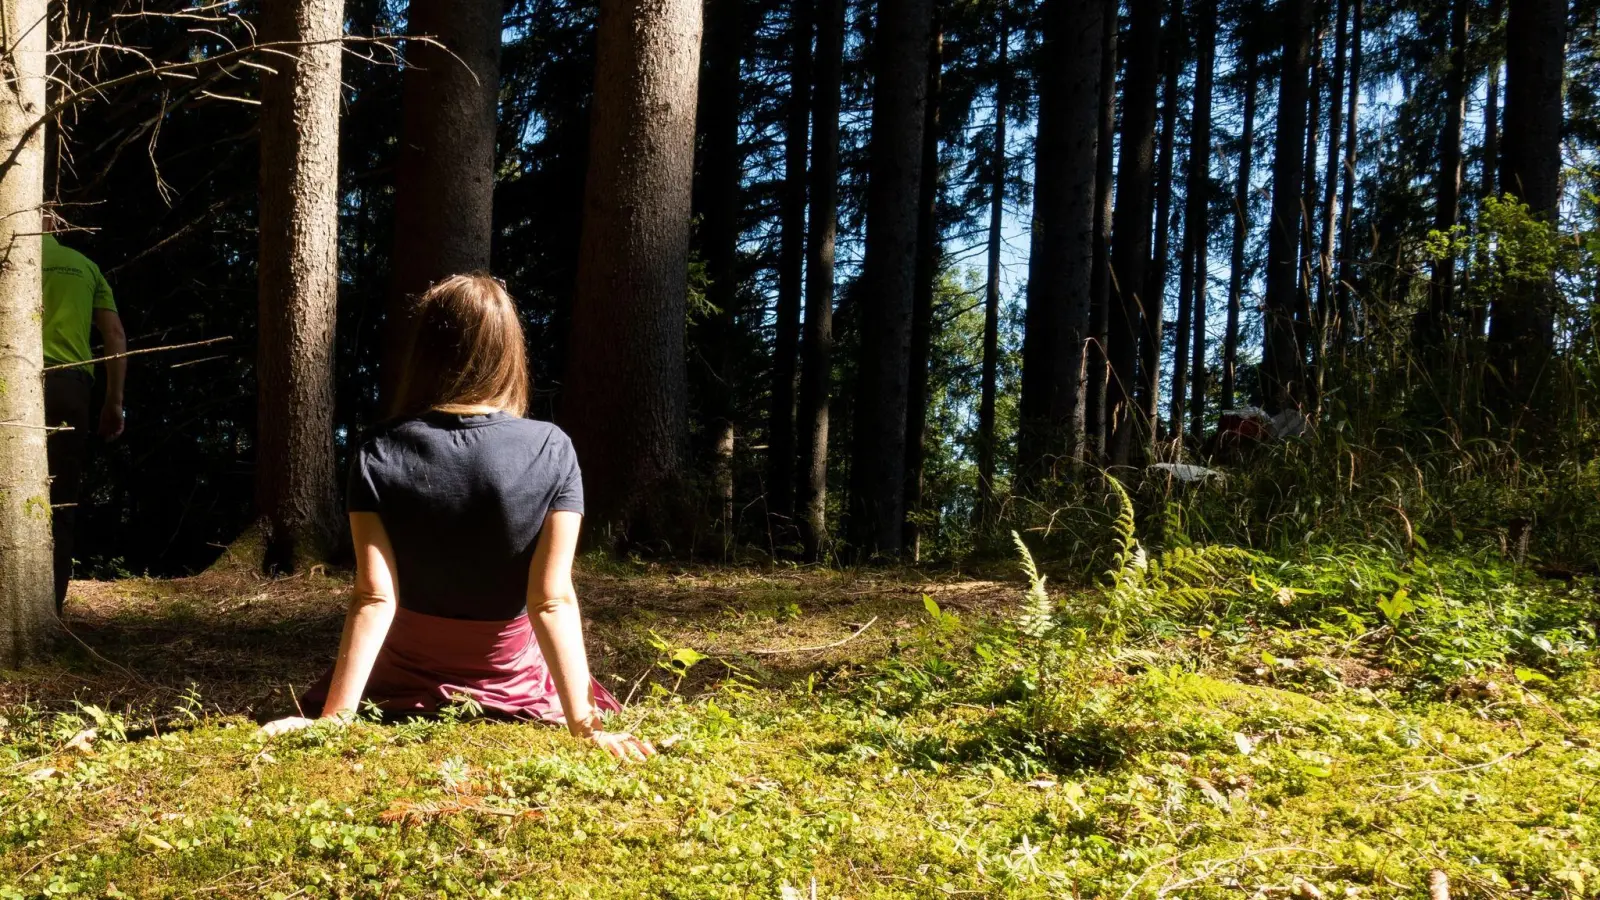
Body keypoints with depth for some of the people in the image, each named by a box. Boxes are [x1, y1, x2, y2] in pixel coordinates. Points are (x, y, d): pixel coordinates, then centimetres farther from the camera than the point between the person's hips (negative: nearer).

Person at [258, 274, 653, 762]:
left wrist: (335, 716, -24)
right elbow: (553, 600, -23)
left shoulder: (379, 454, -15)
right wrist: (584, 724, -24)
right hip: (512, 682, 1)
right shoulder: (552, 450, -16)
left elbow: (375, 597, -22)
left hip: (404, 685, 0)